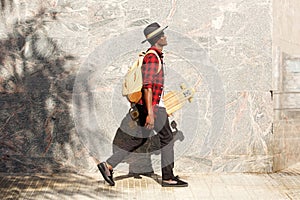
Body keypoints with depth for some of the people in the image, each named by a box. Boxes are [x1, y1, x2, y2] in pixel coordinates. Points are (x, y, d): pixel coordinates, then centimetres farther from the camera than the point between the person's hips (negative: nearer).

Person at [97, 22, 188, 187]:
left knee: (138, 139, 11)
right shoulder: (152, 57, -16)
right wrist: (150, 113, -27)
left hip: (149, 105, 10)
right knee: (167, 138, 1)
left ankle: (108, 166, 10)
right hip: (152, 106, -10)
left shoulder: (155, 56, 16)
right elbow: (147, 86, -23)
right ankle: (168, 177, 10)